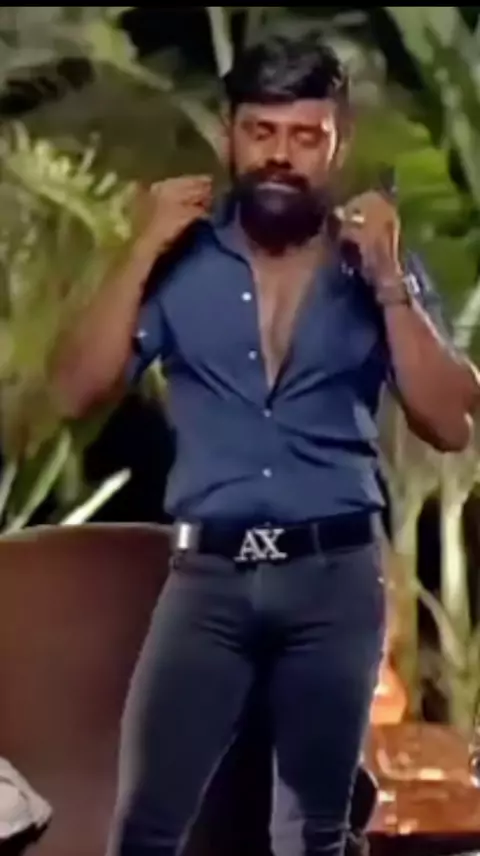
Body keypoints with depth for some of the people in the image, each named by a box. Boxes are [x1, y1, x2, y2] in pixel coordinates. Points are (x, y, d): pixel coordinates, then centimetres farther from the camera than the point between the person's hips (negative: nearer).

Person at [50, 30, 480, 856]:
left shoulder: (379, 267, 5)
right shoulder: (182, 259, 3)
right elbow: (75, 391, -3)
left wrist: (388, 283, -12)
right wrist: (140, 253, -9)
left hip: (335, 576, 1)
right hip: (208, 574, 0)